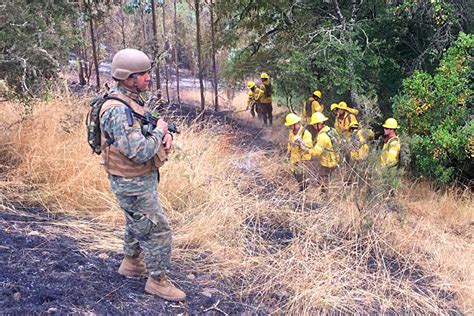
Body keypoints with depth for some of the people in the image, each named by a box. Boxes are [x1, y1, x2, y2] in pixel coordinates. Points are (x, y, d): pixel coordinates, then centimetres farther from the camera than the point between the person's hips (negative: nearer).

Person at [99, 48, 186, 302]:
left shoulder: (133, 101, 4)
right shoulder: (118, 110, -28)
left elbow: (151, 128, 16)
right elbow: (139, 152, -34)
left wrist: (166, 134, -6)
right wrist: (159, 131, -18)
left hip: (141, 178, 10)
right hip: (133, 184, -10)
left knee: (137, 224, 26)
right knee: (157, 230, -1)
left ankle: (131, 264, 46)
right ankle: (157, 281, 14)